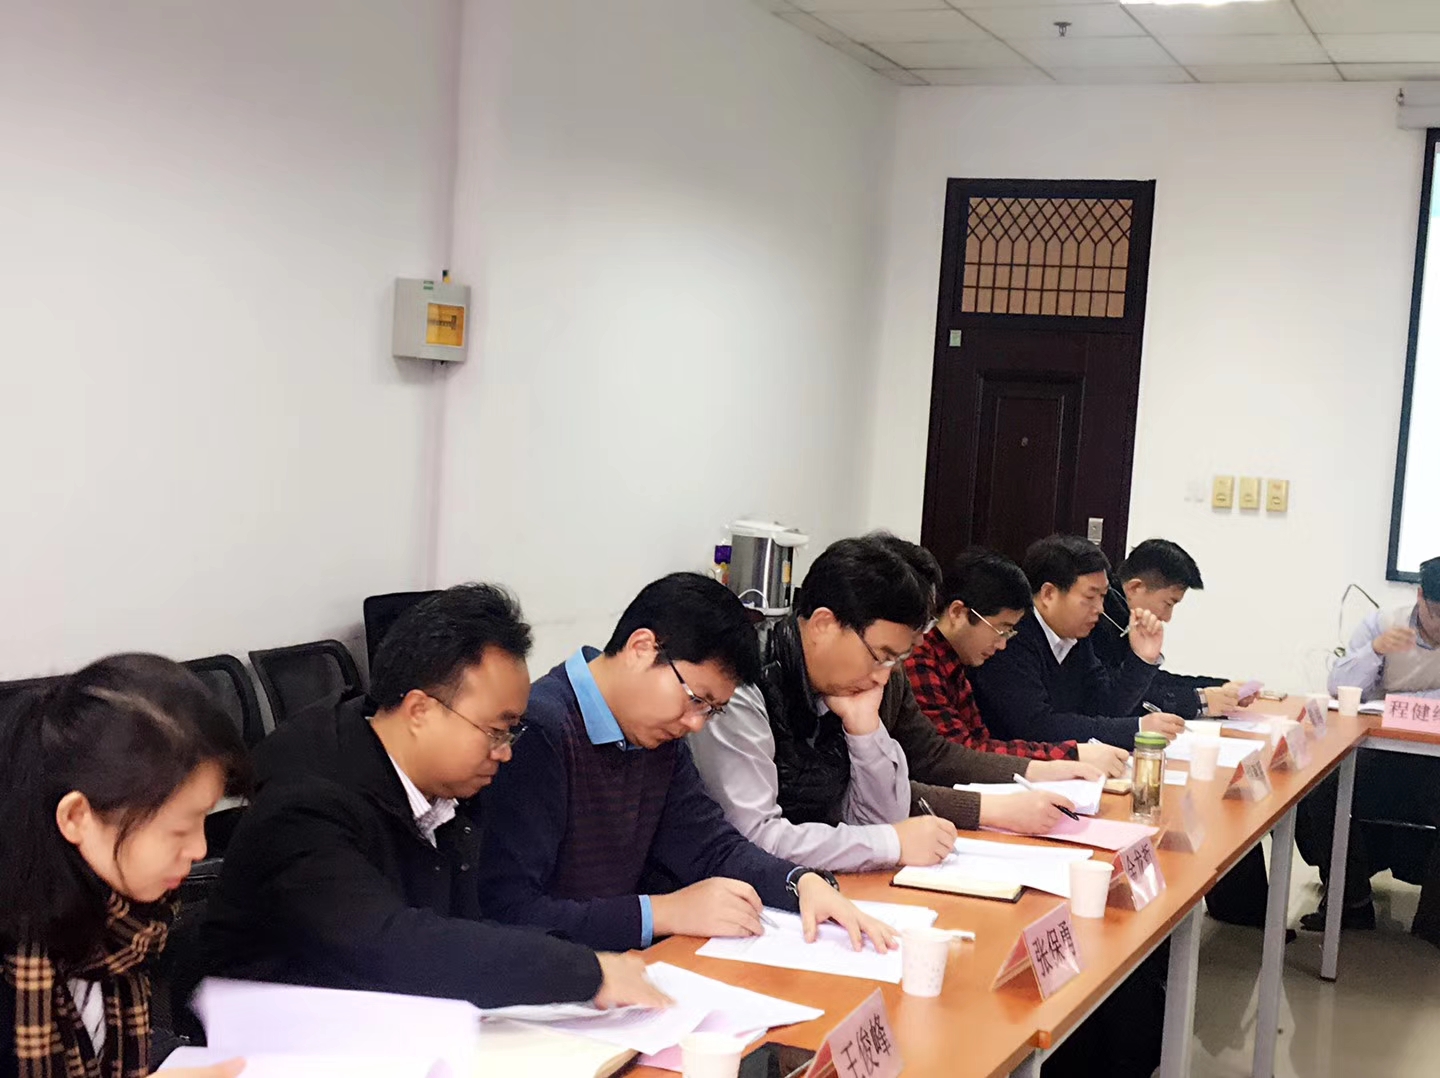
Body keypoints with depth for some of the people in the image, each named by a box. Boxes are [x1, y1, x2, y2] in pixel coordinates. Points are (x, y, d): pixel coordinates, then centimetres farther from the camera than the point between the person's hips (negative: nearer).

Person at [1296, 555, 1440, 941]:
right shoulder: (1383, 624, 1)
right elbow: (1339, 688, -5)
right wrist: (1375, 650, -22)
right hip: (1380, 752, 2)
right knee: (1317, 796, -20)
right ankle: (1352, 902, 0)